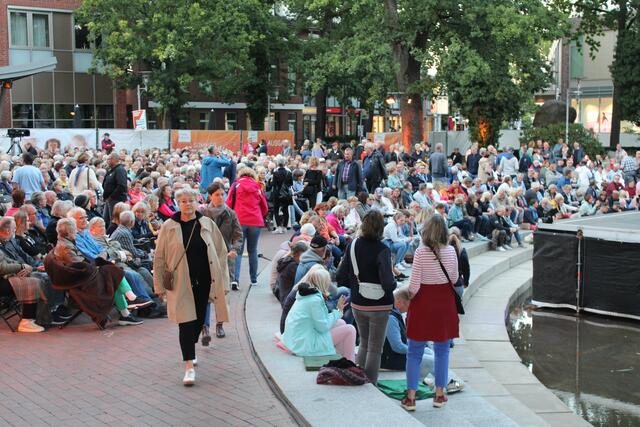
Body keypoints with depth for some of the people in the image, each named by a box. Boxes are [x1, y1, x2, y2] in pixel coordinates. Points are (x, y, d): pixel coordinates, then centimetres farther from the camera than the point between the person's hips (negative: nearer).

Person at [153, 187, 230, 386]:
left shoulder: (207, 224, 2)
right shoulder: (169, 227, -2)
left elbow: (221, 252, 6)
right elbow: (159, 258, 2)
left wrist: (223, 281, 2)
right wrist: (160, 285, -1)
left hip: (205, 281, 3)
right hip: (181, 284, -3)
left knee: (199, 320, 14)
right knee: (186, 323, -8)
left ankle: (190, 352, 39)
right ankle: (189, 366, -7)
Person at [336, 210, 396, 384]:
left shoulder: (352, 246, -3)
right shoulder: (382, 250, -18)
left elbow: (340, 277, -1)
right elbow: (388, 283, -26)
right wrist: (393, 283, -4)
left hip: (357, 304, 5)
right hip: (379, 305, -5)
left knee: (364, 344, 22)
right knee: (375, 349, 6)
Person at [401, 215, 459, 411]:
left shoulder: (421, 252, -16)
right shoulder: (451, 251, -5)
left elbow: (414, 285, -15)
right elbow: (454, 279, 7)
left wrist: (411, 293, 5)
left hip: (423, 302, -3)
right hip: (445, 303, 3)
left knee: (414, 352, 7)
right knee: (442, 351, 16)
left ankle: (411, 397, 6)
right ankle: (439, 394, 22)